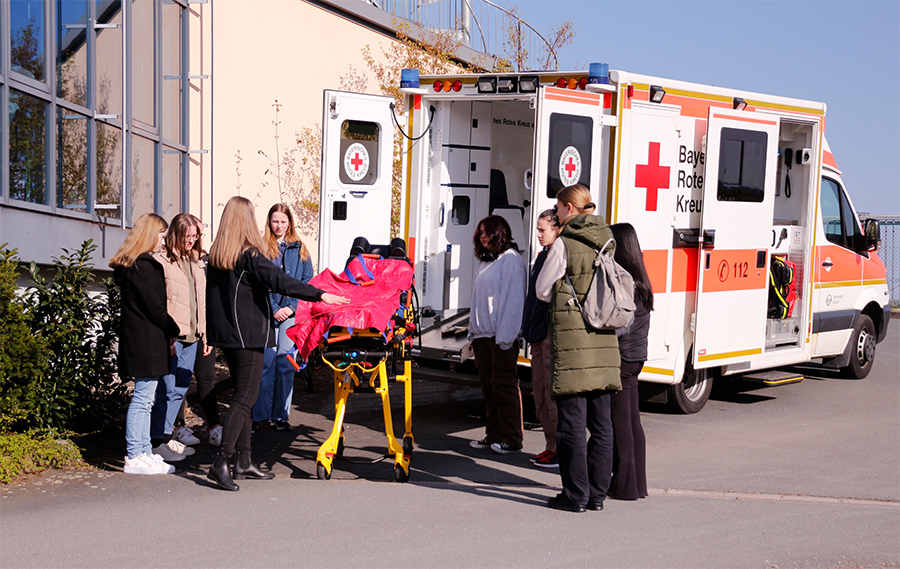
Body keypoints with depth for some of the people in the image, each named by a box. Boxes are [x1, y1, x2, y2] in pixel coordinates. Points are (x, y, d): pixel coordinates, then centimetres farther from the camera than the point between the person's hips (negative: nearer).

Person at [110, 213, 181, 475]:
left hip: (138, 340, 10)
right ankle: (135, 458, -4)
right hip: (147, 342, -10)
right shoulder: (144, 265, -15)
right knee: (143, 398, -7)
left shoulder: (131, 265, 17)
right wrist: (173, 330, -2)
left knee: (145, 399, 13)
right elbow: (154, 306, -16)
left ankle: (144, 453, 18)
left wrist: (168, 331, 12)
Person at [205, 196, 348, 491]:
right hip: (247, 334, -8)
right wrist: (320, 295, -20)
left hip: (226, 334, 8)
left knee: (243, 395, 15)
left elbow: (212, 296, 14)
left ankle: (243, 461, 20)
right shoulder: (250, 256, -14)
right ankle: (222, 462, -13)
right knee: (245, 397, -6)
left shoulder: (215, 256, 8)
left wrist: (213, 332, 22)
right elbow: (280, 281, -22)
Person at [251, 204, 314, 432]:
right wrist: (273, 309, -8)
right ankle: (259, 414, 2)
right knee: (265, 362, -5)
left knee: (286, 363, 0)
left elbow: (308, 281, 7)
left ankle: (281, 415, 6)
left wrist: (292, 306, -5)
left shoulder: (299, 249, 11)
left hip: (292, 313, 1)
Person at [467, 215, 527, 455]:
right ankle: (493, 435, 16)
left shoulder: (510, 259, -7)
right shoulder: (485, 261, 20)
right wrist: (473, 332, 16)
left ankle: (512, 439, 0)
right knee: (488, 384, 10)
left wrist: (505, 335, -18)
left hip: (501, 336, -9)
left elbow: (513, 299, -13)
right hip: (482, 334, 9)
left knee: (504, 385, -6)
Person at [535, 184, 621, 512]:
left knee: (572, 421, -1)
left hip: (572, 336, -6)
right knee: (601, 422, 10)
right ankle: (597, 494, 15)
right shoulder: (606, 242, 10)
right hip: (604, 338, 6)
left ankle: (576, 495, 3)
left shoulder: (564, 244, -8)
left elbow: (542, 290, 1)